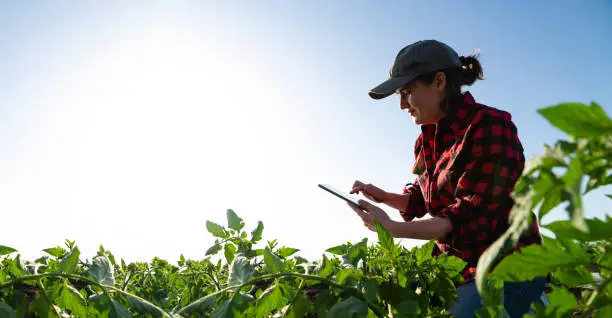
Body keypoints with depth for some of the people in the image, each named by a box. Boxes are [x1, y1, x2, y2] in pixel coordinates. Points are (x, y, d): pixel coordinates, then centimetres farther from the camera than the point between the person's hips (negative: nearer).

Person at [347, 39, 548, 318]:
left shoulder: (489, 126, -20)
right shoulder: (429, 139, 6)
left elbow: (474, 217, -27)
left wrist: (393, 228, -29)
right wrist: (383, 196, 2)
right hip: (459, 269, 8)